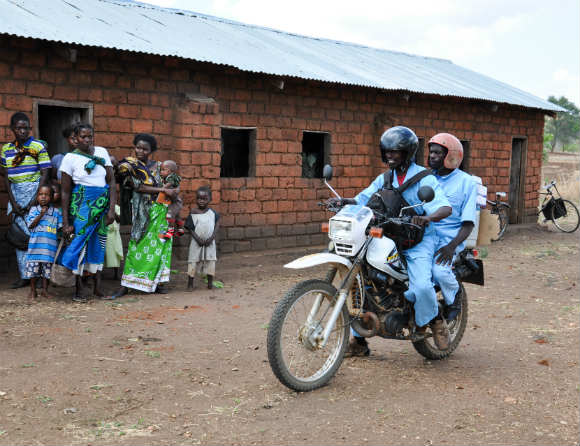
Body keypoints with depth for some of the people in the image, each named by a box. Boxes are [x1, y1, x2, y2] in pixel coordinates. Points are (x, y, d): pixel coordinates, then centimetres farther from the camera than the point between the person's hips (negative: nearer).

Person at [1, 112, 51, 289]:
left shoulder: (39, 146, -3)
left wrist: (34, 201, -12)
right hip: (16, 194, 4)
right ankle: (24, 275, 7)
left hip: (35, 192, -4)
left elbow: (45, 174, -6)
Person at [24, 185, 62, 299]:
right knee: (33, 268, 2)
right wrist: (41, 214, -13)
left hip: (50, 246, 1)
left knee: (47, 269, 5)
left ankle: (45, 290, 19)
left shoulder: (56, 211, 7)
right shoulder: (33, 210, 5)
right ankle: (33, 291, 16)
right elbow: (30, 225, -5)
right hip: (35, 245, -1)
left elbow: (60, 227, 7)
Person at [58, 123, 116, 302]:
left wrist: (111, 209, -5)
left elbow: (111, 182, 5)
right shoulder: (70, 158, -3)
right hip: (82, 204, -3)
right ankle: (78, 290, -1)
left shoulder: (101, 152, 6)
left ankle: (98, 286, 14)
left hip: (102, 204, 3)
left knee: (99, 243, 6)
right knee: (80, 242, -7)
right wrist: (65, 222, -7)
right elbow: (65, 192, -3)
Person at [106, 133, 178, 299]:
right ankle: (124, 286, -8)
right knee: (138, 246, -10)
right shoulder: (128, 165, -1)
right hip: (143, 212, -5)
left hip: (161, 210, 5)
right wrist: (164, 190, -12)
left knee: (158, 246, 4)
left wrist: (174, 191, -1)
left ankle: (154, 283, 10)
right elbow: (138, 187, -11)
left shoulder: (157, 166, 14)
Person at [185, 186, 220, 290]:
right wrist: (197, 239, -15)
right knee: (193, 261, 2)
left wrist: (212, 237, -10)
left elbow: (217, 224, 1)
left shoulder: (212, 212, -2)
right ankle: (190, 283, 10)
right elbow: (190, 228, -5)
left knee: (210, 261, 6)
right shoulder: (193, 213, -7)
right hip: (197, 242, -2)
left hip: (210, 242, 2)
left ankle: (210, 282, 17)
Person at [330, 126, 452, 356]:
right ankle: (358, 340, 6)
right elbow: (363, 200, 9)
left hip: (417, 241, -5)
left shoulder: (424, 178, -4)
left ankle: (434, 321, 5)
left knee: (421, 287, -29)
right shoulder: (384, 179, 14)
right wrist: (343, 201, -13)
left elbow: (446, 207, -16)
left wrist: (428, 217, -38)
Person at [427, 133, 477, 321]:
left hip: (449, 238, -4)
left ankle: (454, 297, 3)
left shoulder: (466, 182, 4)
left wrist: (452, 246, -18)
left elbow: (468, 223, -1)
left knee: (439, 271, -32)